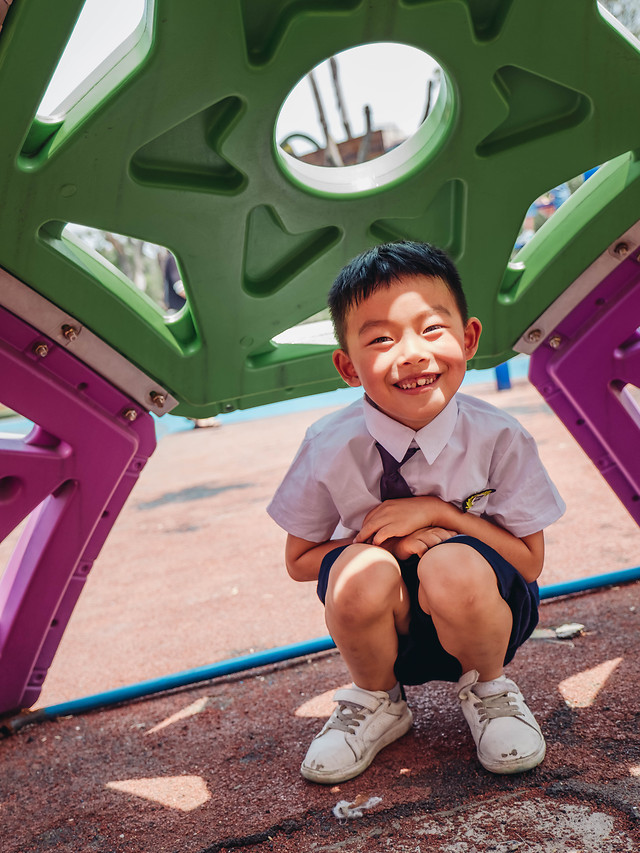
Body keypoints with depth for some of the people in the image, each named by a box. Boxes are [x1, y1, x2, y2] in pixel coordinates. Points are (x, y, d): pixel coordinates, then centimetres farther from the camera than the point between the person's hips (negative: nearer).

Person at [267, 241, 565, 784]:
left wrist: (437, 513, -24)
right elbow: (299, 561, -4)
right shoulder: (330, 447, -16)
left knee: (453, 569, -35)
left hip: (478, 616, -1)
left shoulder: (499, 438, -17)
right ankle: (376, 701, 1)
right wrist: (388, 539, -21)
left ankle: (488, 688, 1)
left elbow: (530, 561, -11)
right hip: (387, 627, 1)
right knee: (361, 572, -33)